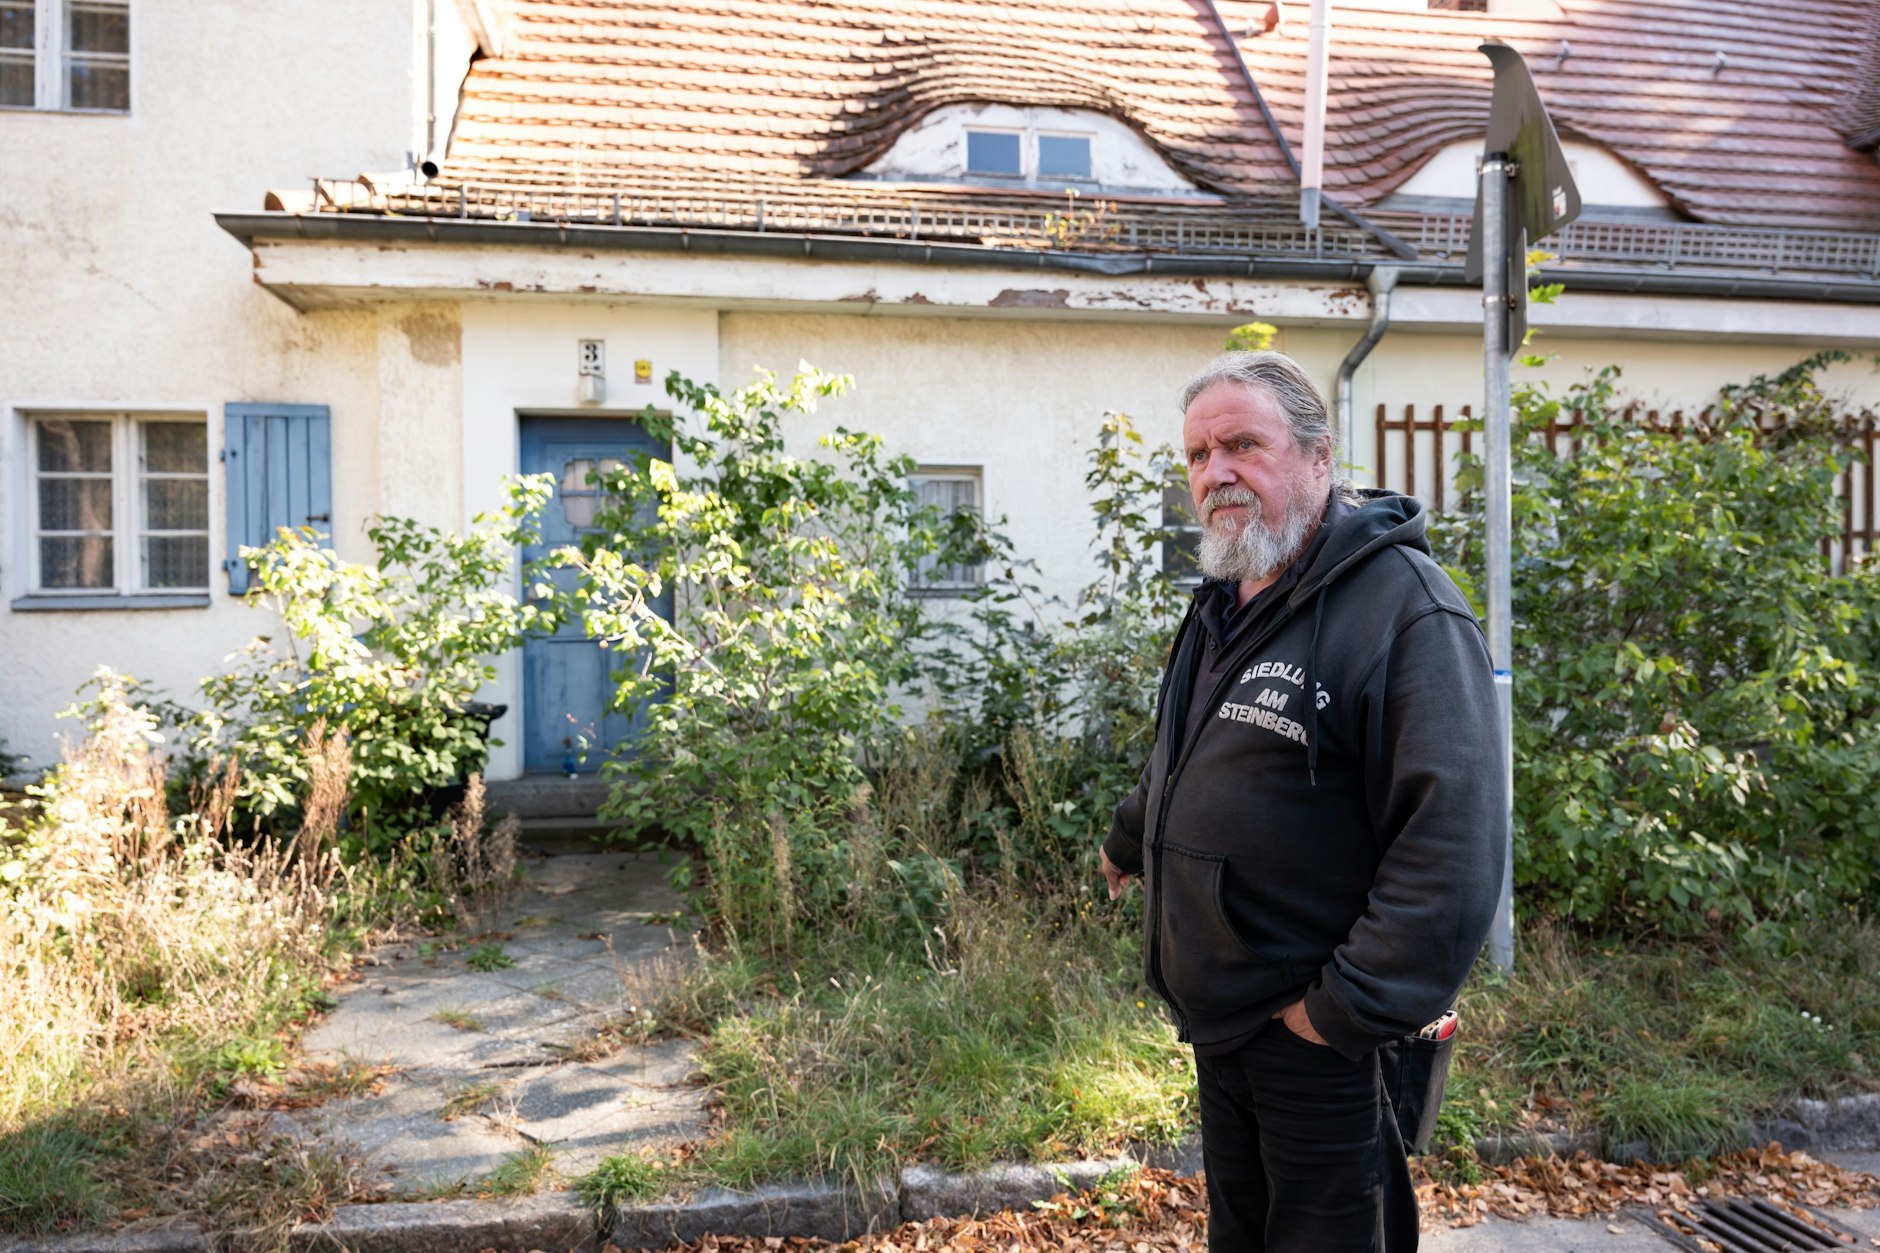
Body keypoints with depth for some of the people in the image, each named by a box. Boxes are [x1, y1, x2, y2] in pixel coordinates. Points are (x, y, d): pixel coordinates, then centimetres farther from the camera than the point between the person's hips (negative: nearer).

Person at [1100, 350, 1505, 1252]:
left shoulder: (1405, 608, -20)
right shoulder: (1224, 607, 9)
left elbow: (1453, 845, -27)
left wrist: (1349, 1010, -24)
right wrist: (1128, 840, 40)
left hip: (1319, 1042, -8)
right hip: (1219, 1024, 8)